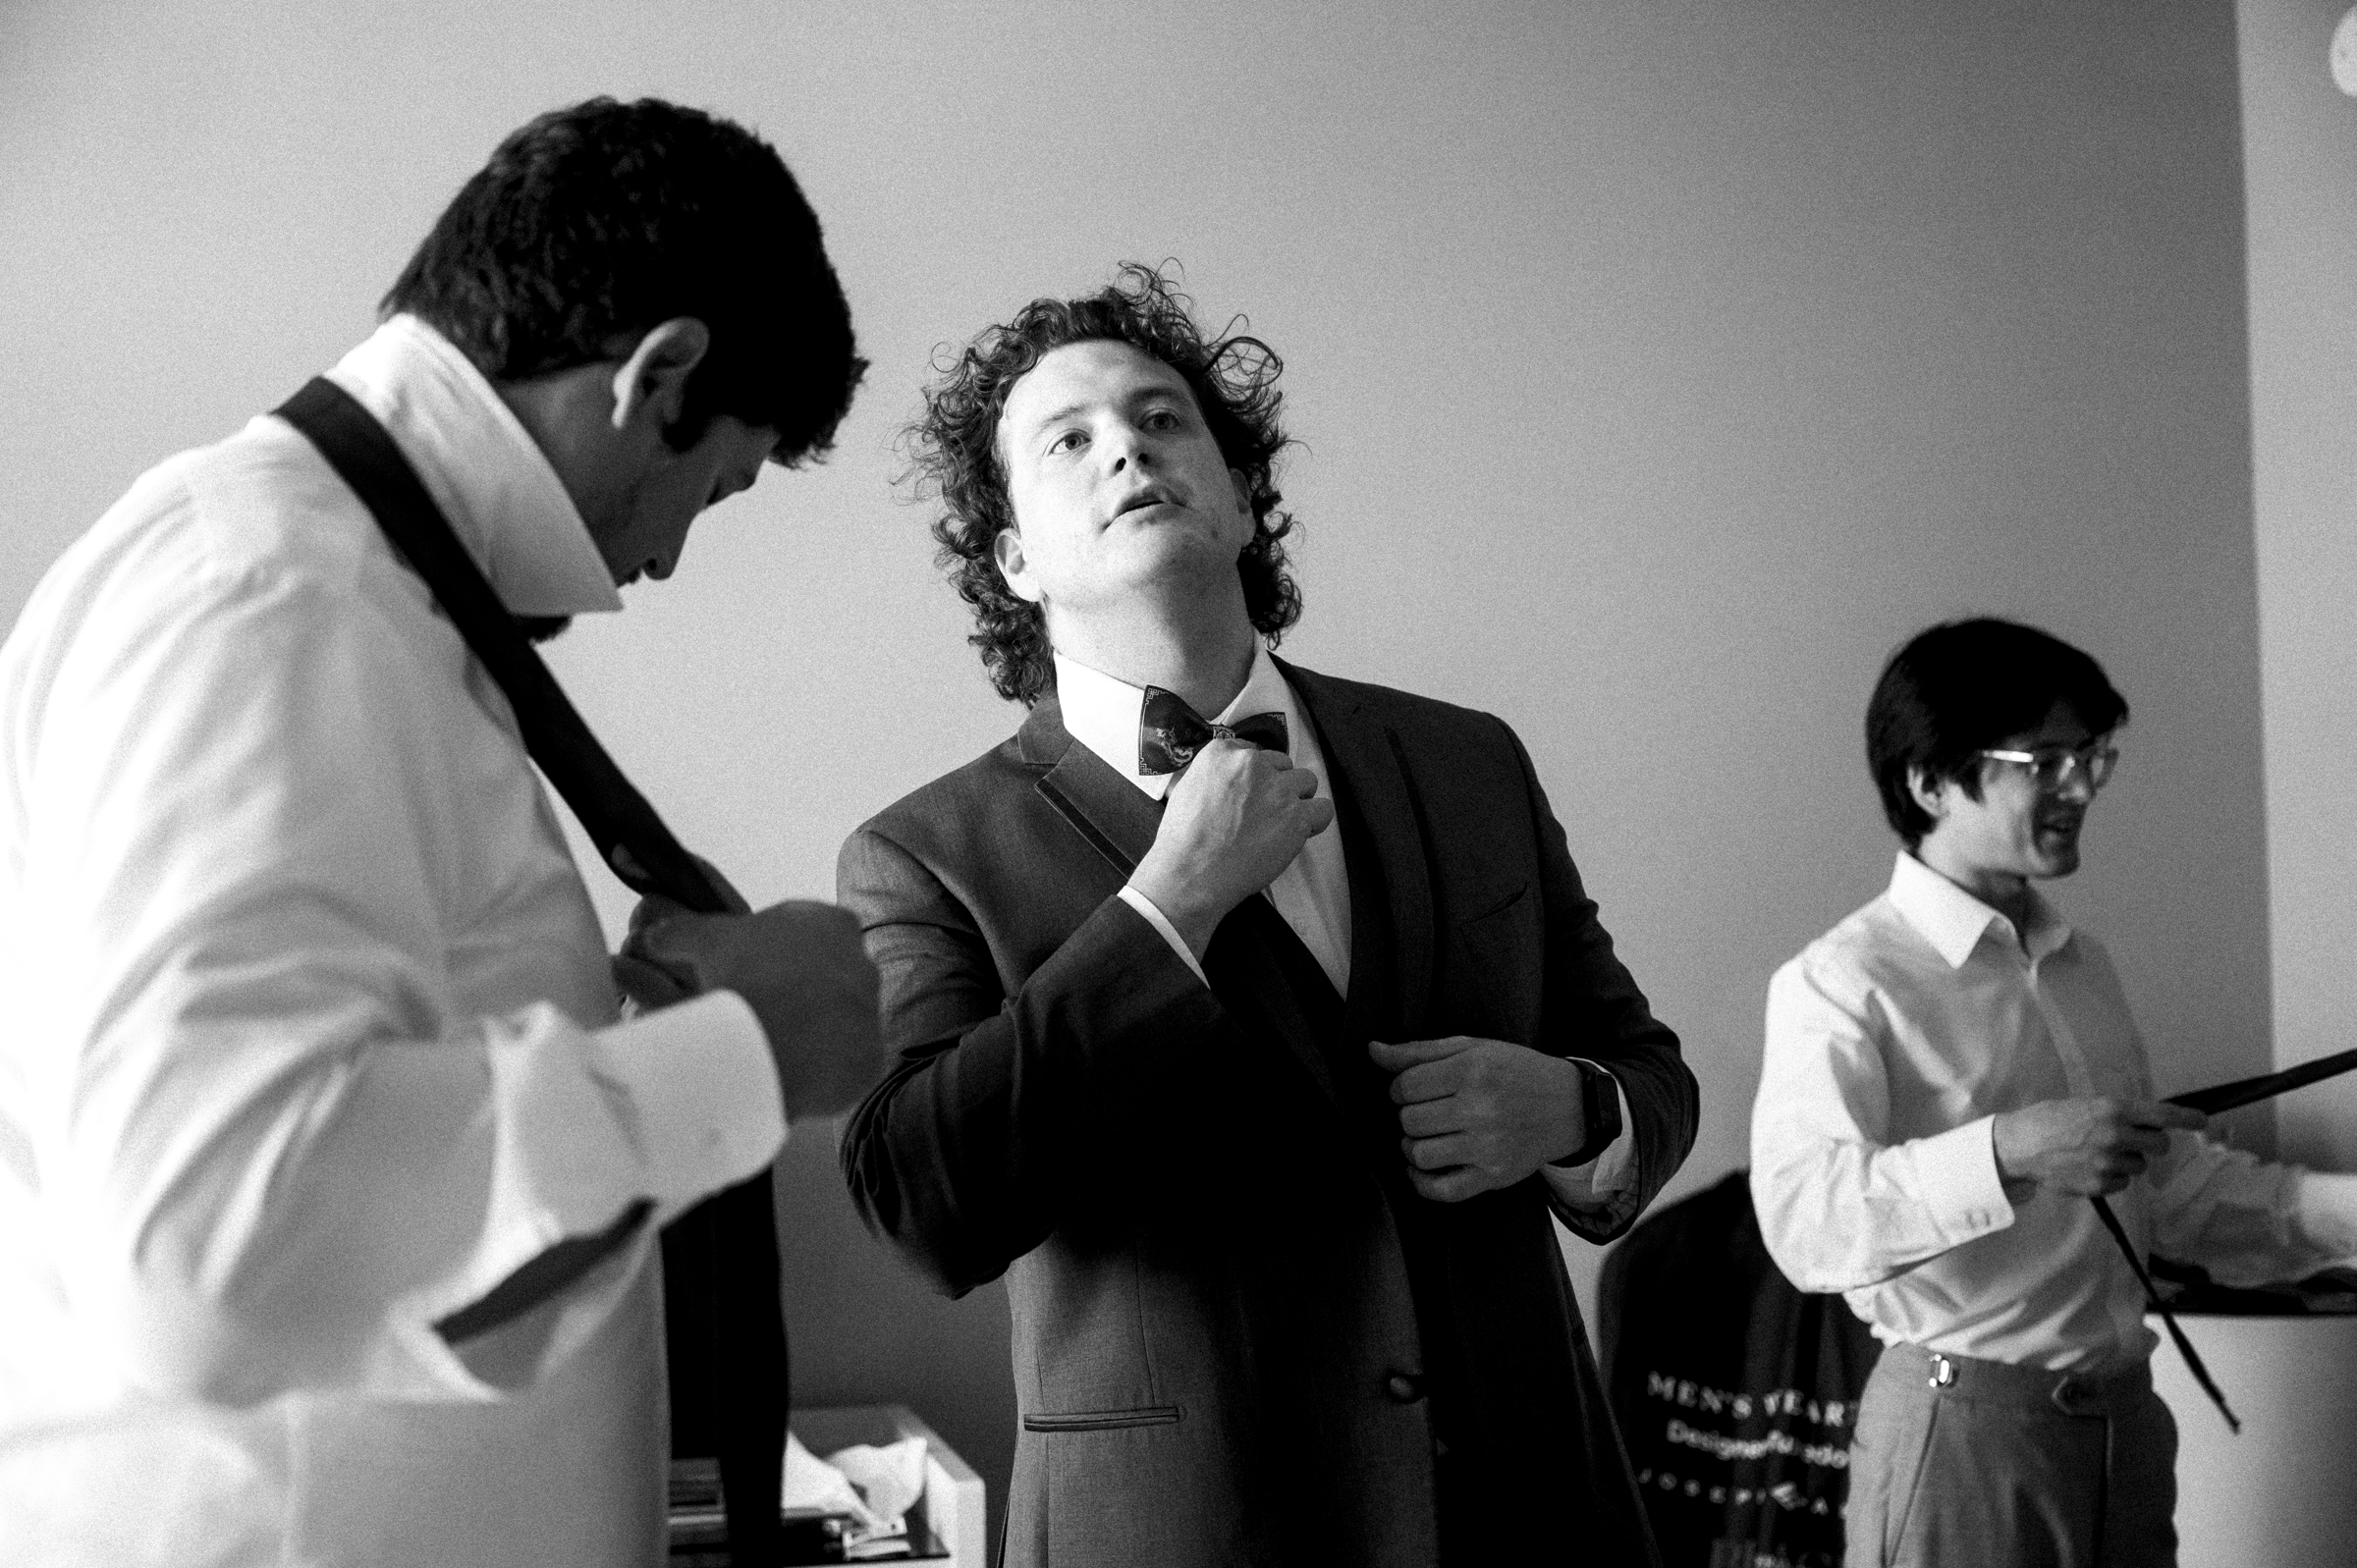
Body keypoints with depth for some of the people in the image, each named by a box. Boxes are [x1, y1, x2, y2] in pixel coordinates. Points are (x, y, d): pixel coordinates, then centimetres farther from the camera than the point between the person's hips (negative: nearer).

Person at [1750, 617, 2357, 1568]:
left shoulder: (2085, 968, 15)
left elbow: (2173, 1188, 21)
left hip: (2124, 1416, 7)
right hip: (1962, 1425, -7)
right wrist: (2006, 1150, -34)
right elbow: (1802, 1220, -23)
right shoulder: (1841, 981, -10)